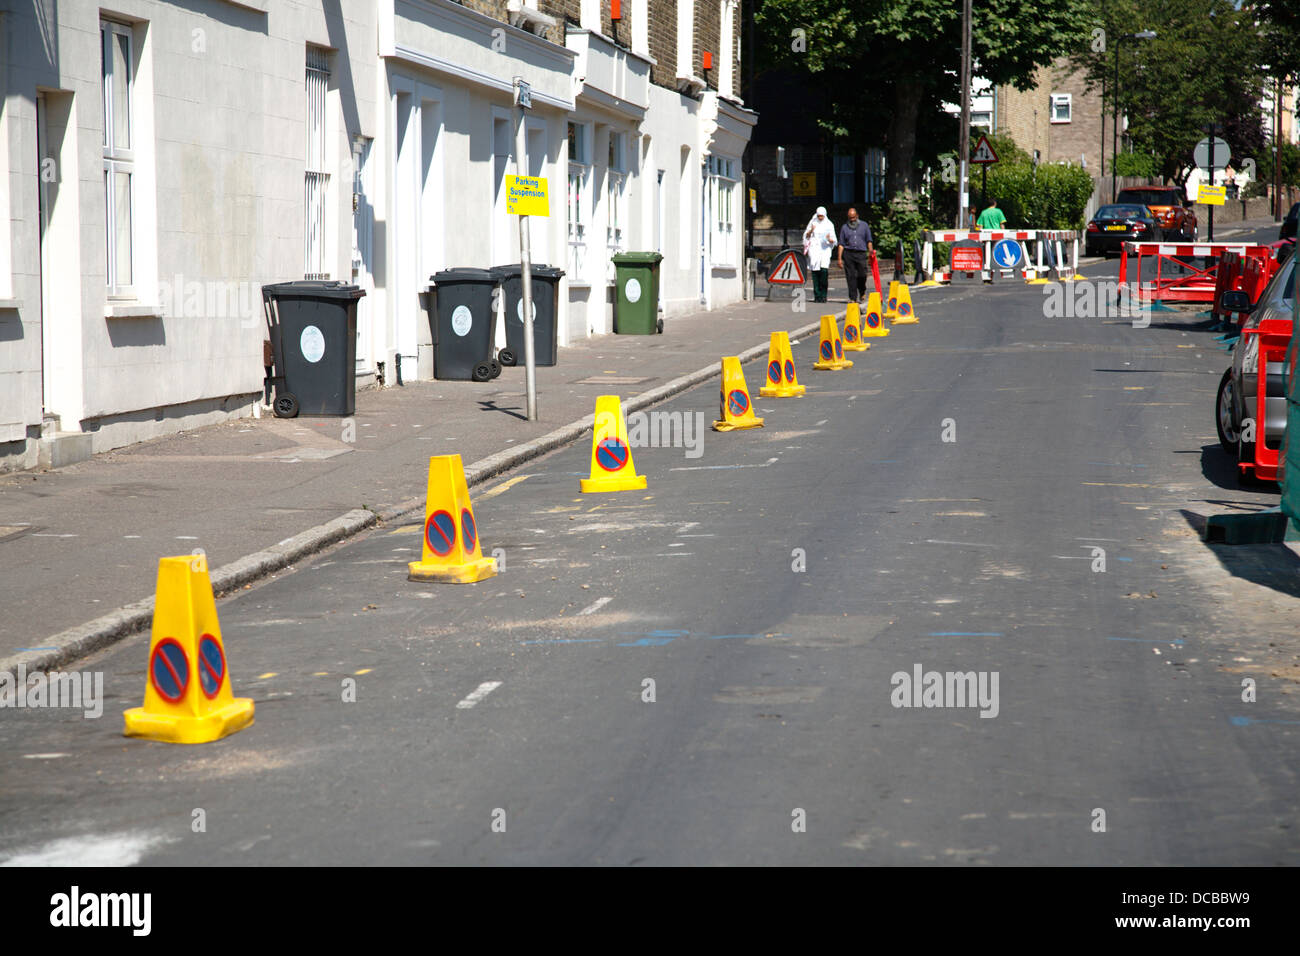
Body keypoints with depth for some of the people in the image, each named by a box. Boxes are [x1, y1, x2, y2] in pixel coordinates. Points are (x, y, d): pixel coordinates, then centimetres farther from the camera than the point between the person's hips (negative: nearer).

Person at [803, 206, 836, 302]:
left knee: (824, 270, -18)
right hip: (814, 249, 1)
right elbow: (806, 236, 13)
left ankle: (823, 295, -9)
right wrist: (811, 231, -6)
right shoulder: (812, 223, 9)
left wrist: (829, 239, -15)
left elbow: (834, 240, 8)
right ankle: (817, 295, 1)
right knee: (815, 271, -4)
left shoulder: (829, 225, 7)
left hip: (825, 249, -1)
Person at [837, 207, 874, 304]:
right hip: (848, 253, 0)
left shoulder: (864, 225, 13)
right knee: (850, 276, -5)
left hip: (861, 253, 0)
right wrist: (840, 258, 4)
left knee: (862, 275, -7)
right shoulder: (844, 227, 13)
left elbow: (869, 240, 14)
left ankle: (862, 292, 20)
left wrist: (870, 250, -5)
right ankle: (852, 297, -2)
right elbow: (841, 244, 11)